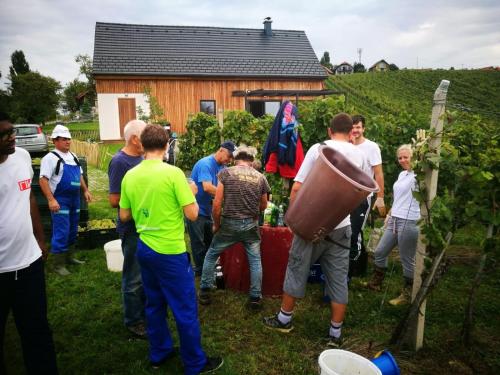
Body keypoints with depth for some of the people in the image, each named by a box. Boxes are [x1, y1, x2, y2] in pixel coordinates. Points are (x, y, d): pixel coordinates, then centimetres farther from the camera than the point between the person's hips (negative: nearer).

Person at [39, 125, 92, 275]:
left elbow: (80, 176, 21)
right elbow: (43, 180, -17)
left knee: (72, 231, 16)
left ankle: (69, 257, 30)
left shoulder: (73, 156, 12)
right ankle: (59, 265, 5)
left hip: (74, 199, 8)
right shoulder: (50, 158, -12)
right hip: (60, 201, -8)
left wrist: (85, 191, 14)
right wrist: (51, 200, -24)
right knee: (61, 233, -5)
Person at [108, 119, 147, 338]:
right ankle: (133, 321, 23)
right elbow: (114, 200, -20)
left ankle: (144, 312, 38)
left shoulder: (141, 158, 6)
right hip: (132, 228, -8)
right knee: (134, 277, 6)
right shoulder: (119, 162, -17)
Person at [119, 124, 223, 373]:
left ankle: (159, 353, 36)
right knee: (185, 309, 7)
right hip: (170, 251, -6)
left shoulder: (130, 176, 1)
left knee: (154, 304, 20)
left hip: (144, 248, 6)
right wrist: (191, 194, 2)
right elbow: (192, 214, -17)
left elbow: (124, 216, 9)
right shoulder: (173, 173, -17)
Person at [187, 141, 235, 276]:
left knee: (210, 241, 18)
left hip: (208, 210, 9)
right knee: (199, 243, 4)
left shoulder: (222, 167, 5)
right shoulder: (205, 164, -21)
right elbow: (207, 187, -33)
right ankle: (200, 270, 19)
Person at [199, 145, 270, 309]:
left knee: (211, 255, 18)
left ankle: (205, 292, 23)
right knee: (255, 261, 16)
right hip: (251, 225, 2)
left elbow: (217, 203, -8)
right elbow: (263, 206, 12)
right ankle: (255, 298, 19)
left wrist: (216, 224, 5)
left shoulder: (226, 173, -5)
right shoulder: (260, 177, 2)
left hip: (229, 224, -1)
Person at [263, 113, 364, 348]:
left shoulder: (318, 148, -8)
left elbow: (297, 188, -12)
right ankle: (335, 333, 20)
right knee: (338, 278, 11)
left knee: (297, 270, 13)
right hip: (341, 226, 3)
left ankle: (284, 319, 28)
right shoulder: (358, 155, 3)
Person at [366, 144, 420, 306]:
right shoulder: (402, 174, 16)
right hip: (394, 220, 9)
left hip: (409, 223, -9)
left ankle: (408, 294, 19)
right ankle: (375, 283, 35)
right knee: (380, 252, 17)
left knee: (407, 260, 2)